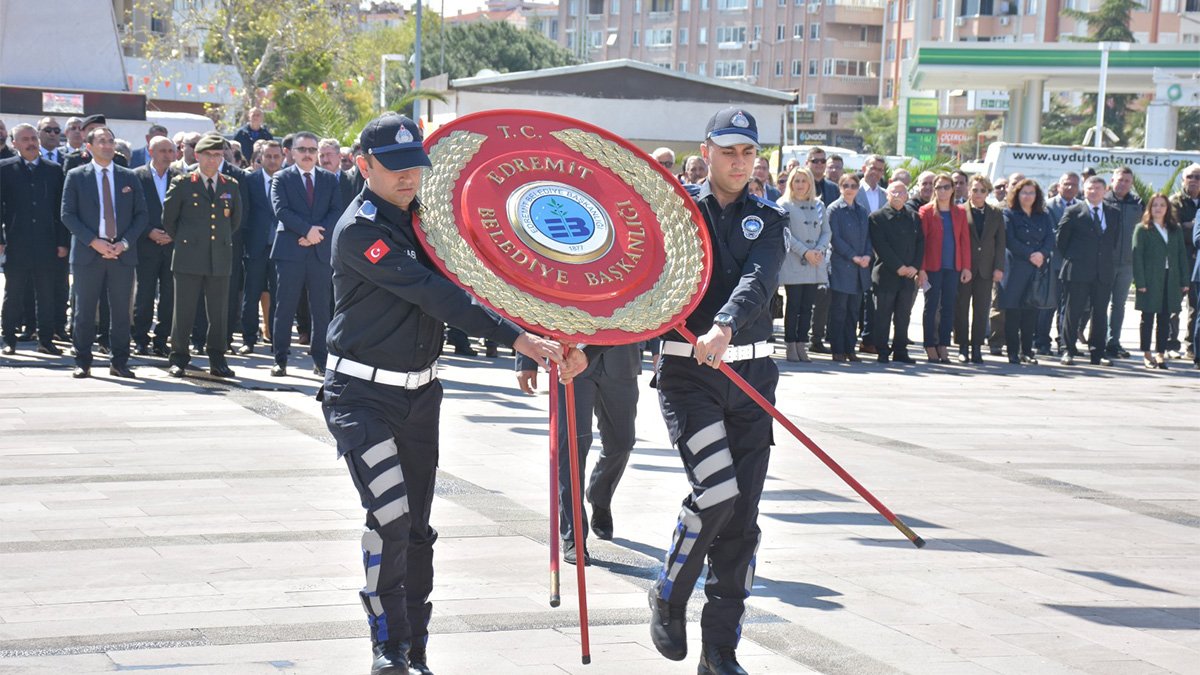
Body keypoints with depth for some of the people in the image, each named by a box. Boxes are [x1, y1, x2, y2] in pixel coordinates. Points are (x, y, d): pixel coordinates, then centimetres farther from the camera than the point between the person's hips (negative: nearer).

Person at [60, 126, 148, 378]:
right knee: (84, 310, 1)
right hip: (88, 253, -2)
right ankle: (82, 362, 9)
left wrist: (125, 243, -6)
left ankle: (119, 362, 10)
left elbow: (141, 215, 9)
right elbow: (68, 215, -1)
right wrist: (93, 241, -12)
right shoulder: (76, 176, 5)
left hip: (122, 253, 2)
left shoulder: (129, 178, 11)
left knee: (121, 310, 2)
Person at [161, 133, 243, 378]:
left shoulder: (231, 186, 11)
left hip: (220, 259, 3)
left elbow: (235, 220, 23)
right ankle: (178, 360, 7)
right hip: (189, 258, -3)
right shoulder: (182, 184, 2)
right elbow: (168, 218, 8)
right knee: (184, 310, 0)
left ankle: (217, 360, 13)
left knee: (219, 312, 5)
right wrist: (182, 241, 11)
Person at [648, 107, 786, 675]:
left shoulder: (766, 220, 8)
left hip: (751, 375, 3)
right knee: (716, 490, -20)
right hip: (687, 373, -3)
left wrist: (723, 328, -32)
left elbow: (757, 280, -12)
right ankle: (668, 597, 6)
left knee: (742, 517, 3)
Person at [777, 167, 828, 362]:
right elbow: (785, 234, -7)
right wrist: (804, 252, -14)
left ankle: (802, 345, 7)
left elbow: (826, 231, 12)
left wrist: (819, 250, -6)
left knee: (807, 306, 3)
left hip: (815, 265, 4)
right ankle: (791, 346, 1)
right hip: (793, 263, -4)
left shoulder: (819, 206, 14)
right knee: (793, 305, -4)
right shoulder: (784, 205, 0)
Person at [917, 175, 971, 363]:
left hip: (953, 268, 3)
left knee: (949, 307, 4)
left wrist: (966, 266, 1)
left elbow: (965, 240, 8)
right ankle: (930, 347, 7)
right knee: (931, 307, 2)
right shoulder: (926, 211, -1)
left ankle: (943, 346, 10)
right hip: (933, 267, -3)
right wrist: (921, 268, -10)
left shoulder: (960, 212, 8)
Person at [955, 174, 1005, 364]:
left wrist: (999, 268, 0)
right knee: (961, 309, 1)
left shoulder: (996, 214, 9)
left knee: (982, 310, 3)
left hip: (985, 270, 2)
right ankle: (963, 347, 8)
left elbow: (1000, 243, 8)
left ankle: (977, 348, 7)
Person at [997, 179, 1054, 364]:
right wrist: (1030, 255, -14)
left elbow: (1051, 239, 5)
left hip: (1037, 269, 4)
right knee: (1013, 312, -4)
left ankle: (1027, 351, 9)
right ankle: (1013, 352, 1)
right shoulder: (1009, 215, 3)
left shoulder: (1044, 217, 16)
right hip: (1015, 268, -4)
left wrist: (1042, 254, -14)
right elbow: (1010, 240, -7)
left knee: (1031, 312, 2)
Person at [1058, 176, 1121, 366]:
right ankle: (1069, 351, 6)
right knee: (1074, 312, -1)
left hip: (1104, 272, 3)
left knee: (1100, 313, 5)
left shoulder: (1114, 214, 11)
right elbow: (1061, 239, 3)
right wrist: (1070, 259, 5)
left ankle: (1097, 352, 11)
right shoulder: (1074, 212, 0)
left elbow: (1115, 241, 19)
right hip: (1078, 272, -3)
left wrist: (1109, 260, 12)